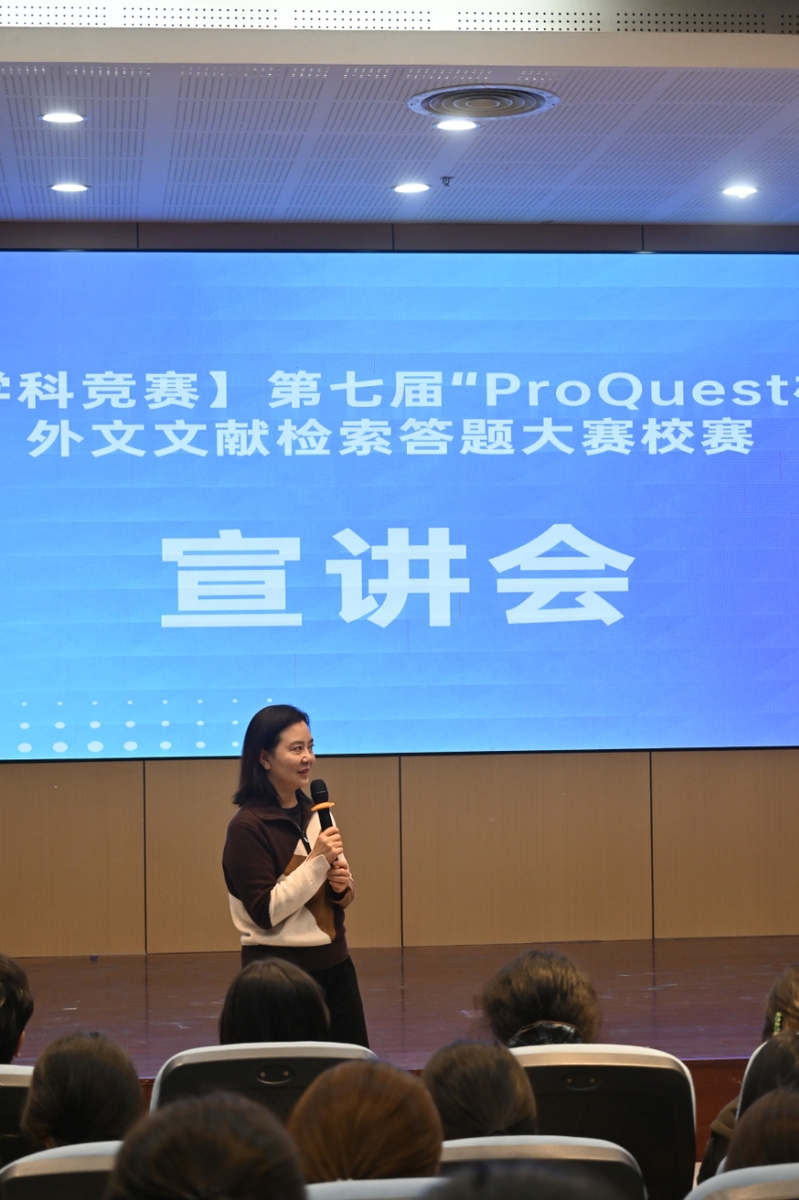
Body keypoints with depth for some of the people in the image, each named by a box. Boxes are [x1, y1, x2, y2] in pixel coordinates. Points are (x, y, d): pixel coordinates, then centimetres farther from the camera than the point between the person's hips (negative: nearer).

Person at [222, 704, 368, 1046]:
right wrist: (317, 862, -22)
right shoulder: (248, 826, -14)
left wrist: (342, 886, -6)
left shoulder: (315, 813, 8)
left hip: (333, 963, 7)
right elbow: (266, 912, -19)